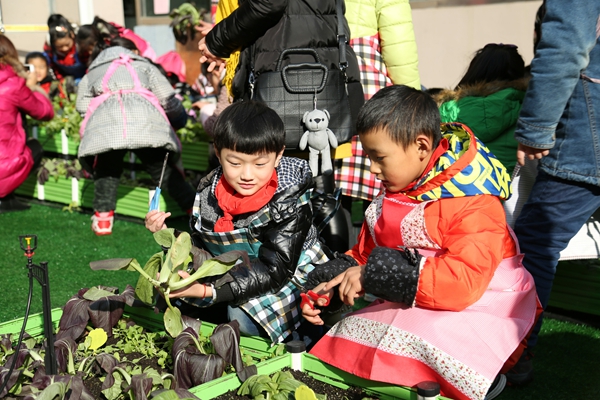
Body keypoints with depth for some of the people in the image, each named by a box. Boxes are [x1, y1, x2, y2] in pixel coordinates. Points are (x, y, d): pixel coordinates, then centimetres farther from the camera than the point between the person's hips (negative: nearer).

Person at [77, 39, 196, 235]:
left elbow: (82, 106, 22)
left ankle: (103, 217, 9)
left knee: (106, 168, 20)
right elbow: (168, 100, 23)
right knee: (162, 168, 12)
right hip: (147, 120, 0)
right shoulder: (144, 65, 35)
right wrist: (180, 120, 41)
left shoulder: (91, 74, 37)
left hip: (104, 118, 0)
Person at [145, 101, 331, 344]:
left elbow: (273, 271, -31)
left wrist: (207, 291, -40)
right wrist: (168, 235, -14)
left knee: (242, 316, -32)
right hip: (229, 275, 6)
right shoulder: (209, 191, -7)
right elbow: (200, 252, 6)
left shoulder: (290, 200, -23)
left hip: (288, 279, -6)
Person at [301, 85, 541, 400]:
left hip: (477, 311, -7)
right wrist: (326, 287, -4)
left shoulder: (473, 204, -19)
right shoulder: (392, 195, 8)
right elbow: (363, 254, 16)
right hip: (414, 309, 8)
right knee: (352, 332, -9)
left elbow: (464, 281, -29)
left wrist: (375, 274, -28)